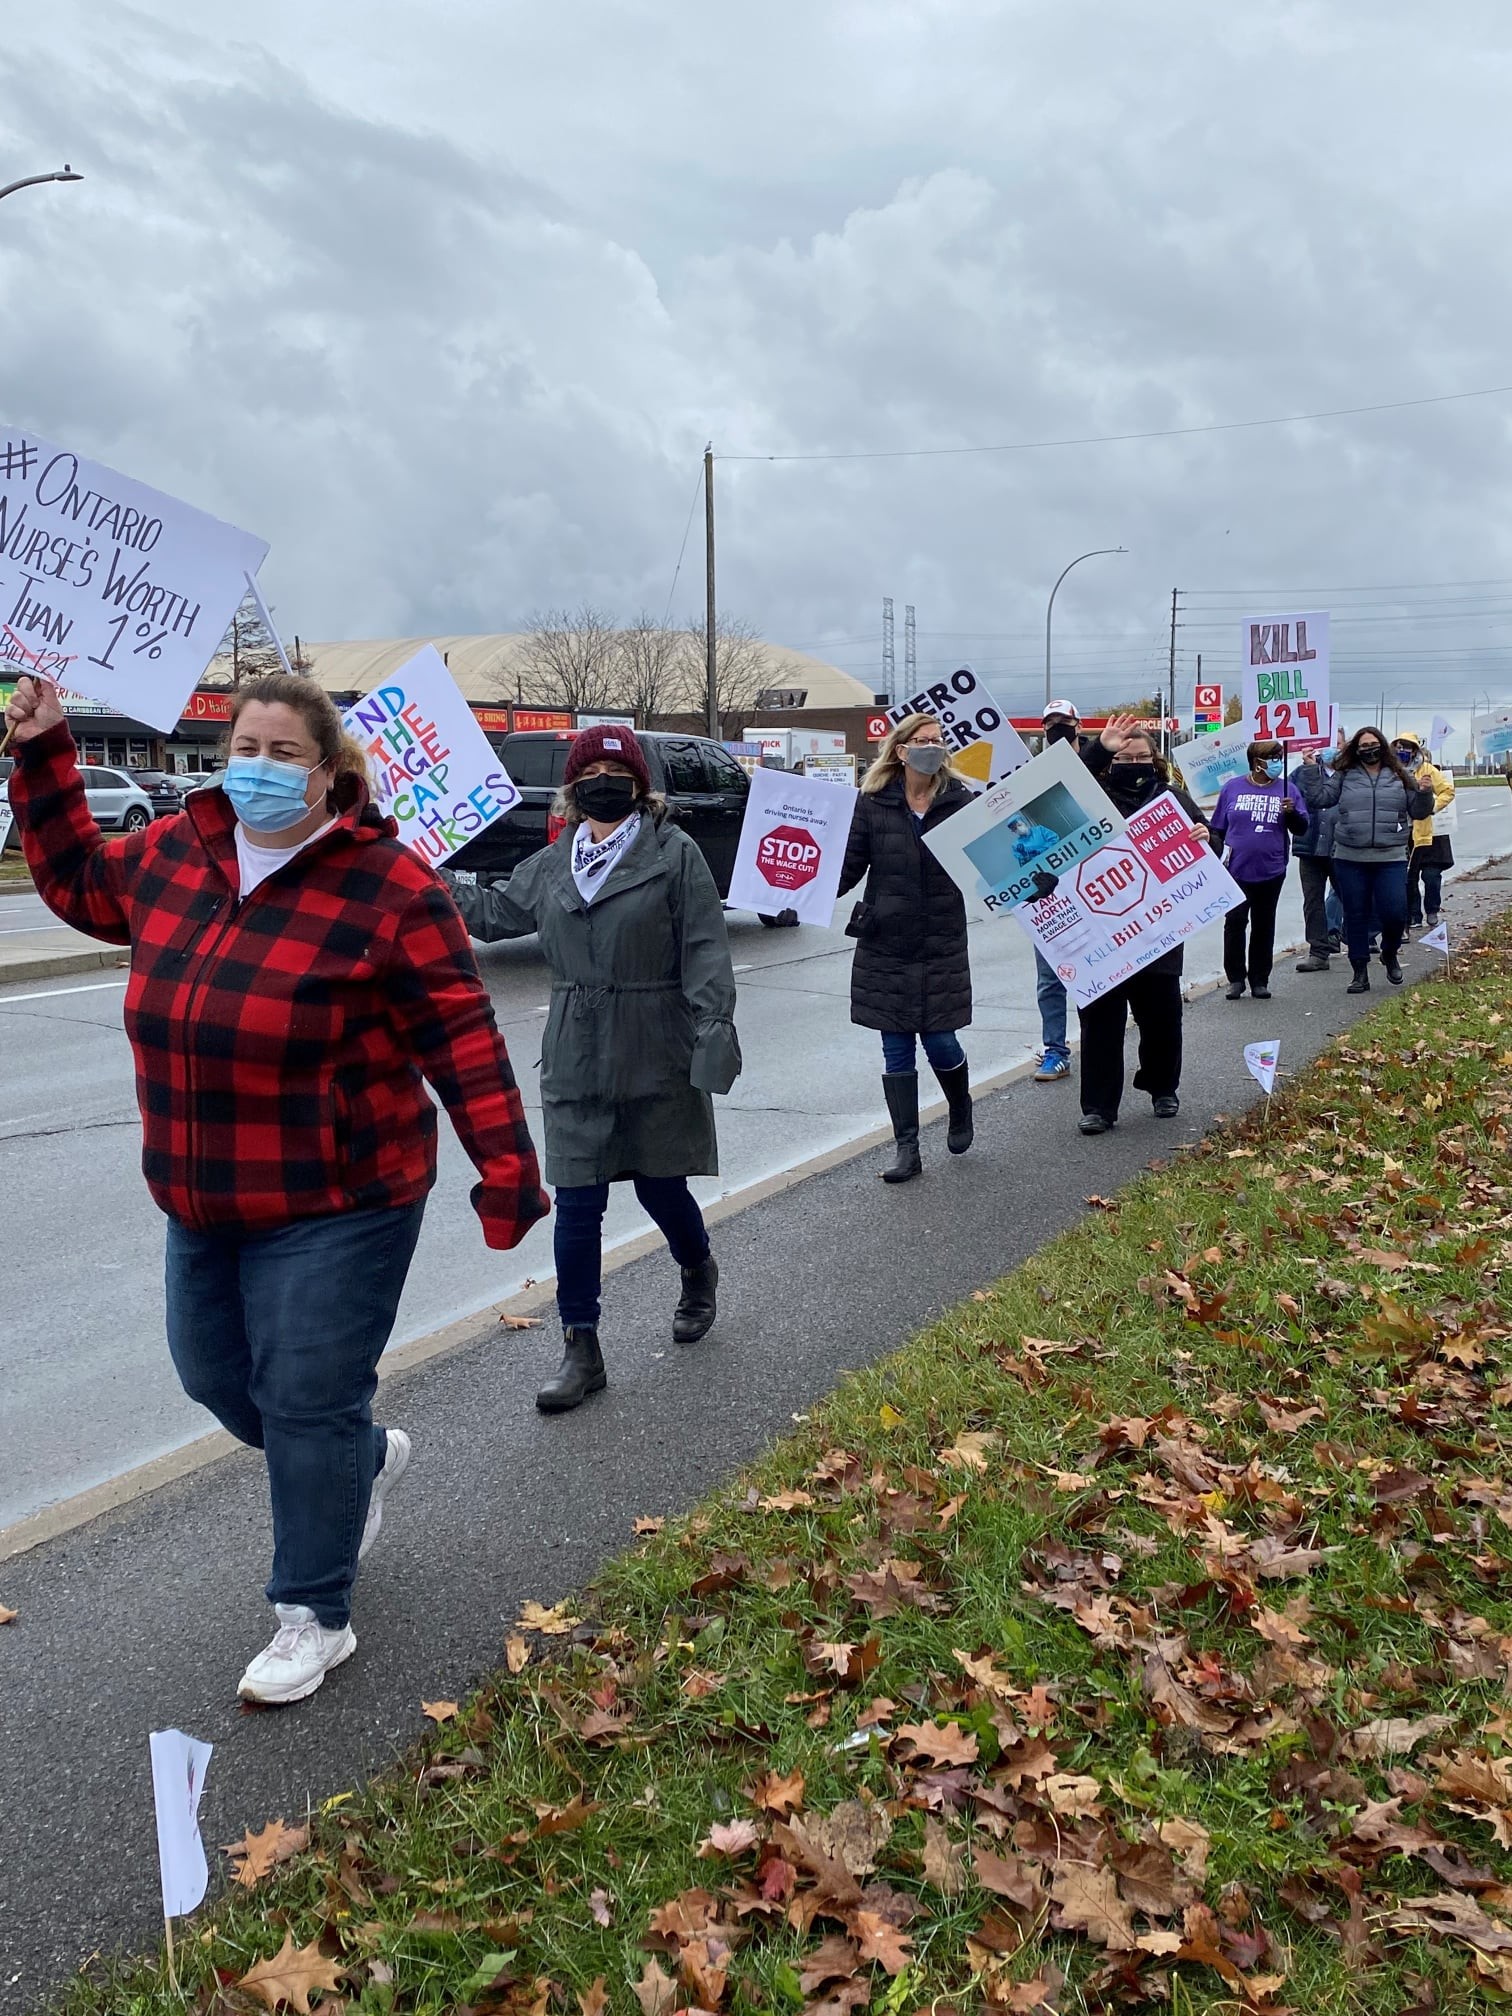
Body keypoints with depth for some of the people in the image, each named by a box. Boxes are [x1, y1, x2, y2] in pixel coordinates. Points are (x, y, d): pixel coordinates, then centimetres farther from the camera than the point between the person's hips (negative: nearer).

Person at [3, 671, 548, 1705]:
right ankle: (368, 1458, 47)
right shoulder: (173, 852, 3)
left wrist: (506, 1171, -18)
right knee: (216, 1373, 19)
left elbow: (462, 1039, -15)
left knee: (308, 1399, -1)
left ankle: (316, 1617, 20)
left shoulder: (388, 884, -15)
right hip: (205, 1201, 7)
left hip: (337, 1202, -7)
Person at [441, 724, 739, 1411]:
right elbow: (495, 911, 21)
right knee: (576, 1204, 2)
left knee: (660, 1186, 11)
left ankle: (698, 1272, 45)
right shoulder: (553, 863, 9)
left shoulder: (674, 852, -5)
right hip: (575, 1064, 4)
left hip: (658, 1059, -3)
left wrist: (715, 1033, -16)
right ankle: (581, 1349, 12)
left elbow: (705, 951, -9)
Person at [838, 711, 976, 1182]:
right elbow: (850, 865, 0)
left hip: (943, 946, -1)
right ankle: (906, 1150, 17)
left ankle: (961, 1111, 34)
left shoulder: (960, 801, -1)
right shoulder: (874, 803, -1)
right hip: (885, 947, 1)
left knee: (940, 1043, 1)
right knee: (896, 1051, 6)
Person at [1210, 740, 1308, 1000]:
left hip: (1271, 871, 1)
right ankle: (1235, 978, 6)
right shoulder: (1232, 788, 2)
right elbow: (1218, 829, 7)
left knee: (1264, 925, 8)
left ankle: (1260, 980, 16)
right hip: (1236, 870, -1)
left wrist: (1292, 812, -16)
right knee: (1235, 922, -3)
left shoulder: (1287, 788, 4)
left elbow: (1301, 828, 3)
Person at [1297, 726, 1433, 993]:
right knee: (1356, 916, 6)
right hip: (1351, 860, 0)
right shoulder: (1344, 776, 8)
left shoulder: (1399, 778, 9)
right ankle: (1360, 972, 16)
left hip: (1391, 860, 0)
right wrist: (1311, 769, -5)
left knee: (1394, 913, -7)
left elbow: (1419, 812, 13)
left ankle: (1389, 954, 24)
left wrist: (1424, 793, -6)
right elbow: (1319, 799, 2)